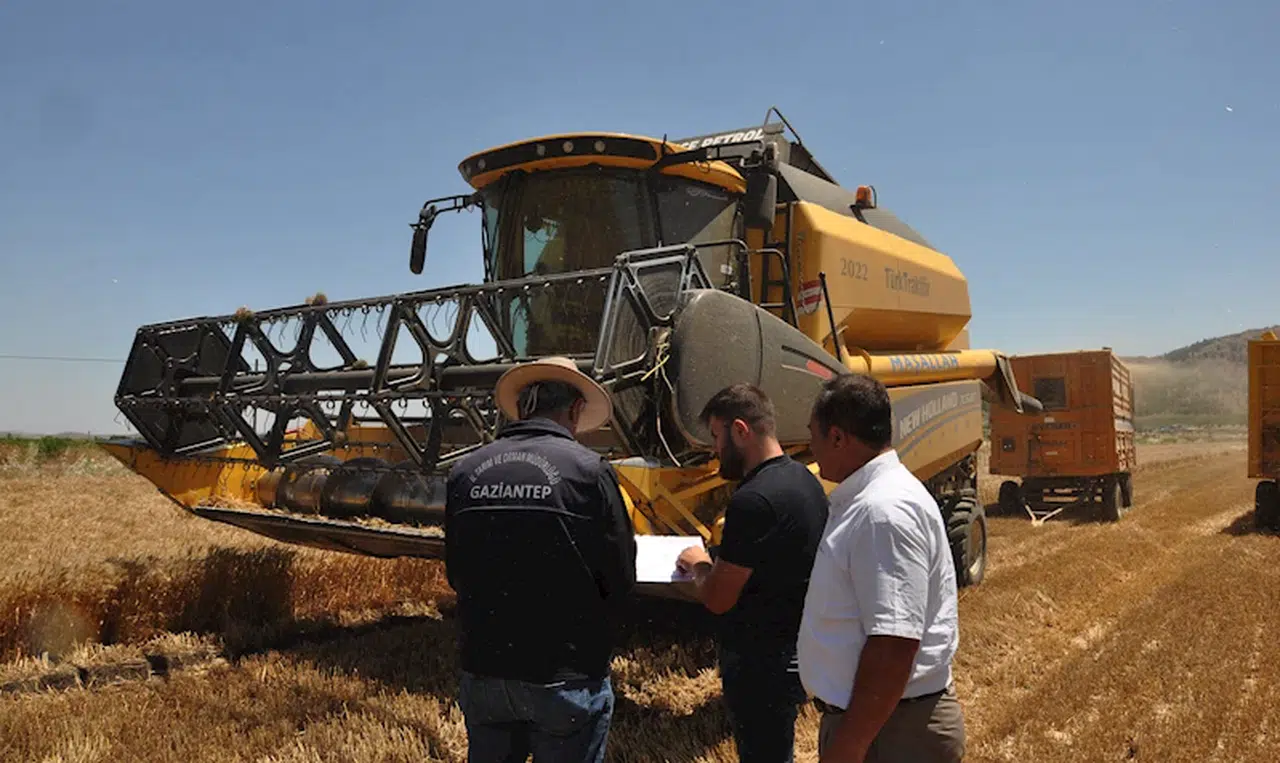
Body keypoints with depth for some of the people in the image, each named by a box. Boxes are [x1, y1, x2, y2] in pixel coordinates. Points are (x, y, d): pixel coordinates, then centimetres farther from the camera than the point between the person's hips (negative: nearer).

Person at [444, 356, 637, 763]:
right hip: (565, 677, -3)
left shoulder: (465, 471, -4)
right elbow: (620, 579, -10)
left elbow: (457, 575, 5)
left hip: (484, 671, 4)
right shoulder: (588, 469, -15)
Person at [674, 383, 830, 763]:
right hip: (794, 650, 9)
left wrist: (698, 563, -3)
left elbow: (717, 598, -21)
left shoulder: (753, 499, -26)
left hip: (761, 661, -9)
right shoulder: (802, 478, 4)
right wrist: (719, 561, 7)